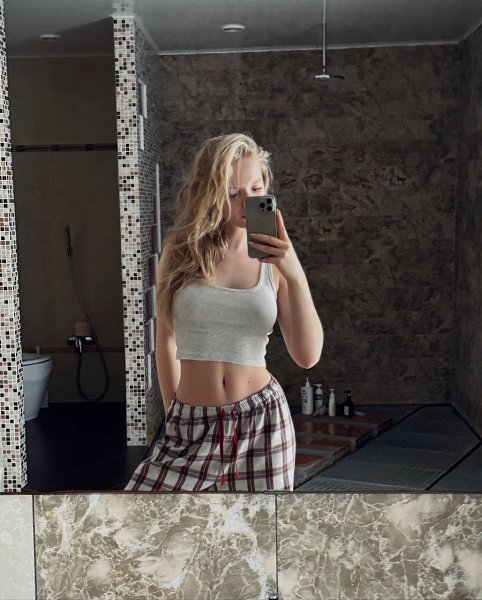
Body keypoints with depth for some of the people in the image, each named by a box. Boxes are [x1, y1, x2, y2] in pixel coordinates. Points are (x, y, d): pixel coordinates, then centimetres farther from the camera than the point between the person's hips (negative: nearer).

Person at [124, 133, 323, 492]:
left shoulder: (274, 260, 1)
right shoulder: (180, 252, 1)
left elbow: (308, 356, -6)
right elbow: (165, 341, 12)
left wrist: (295, 276, -17)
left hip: (262, 420, 0)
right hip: (192, 425, 0)